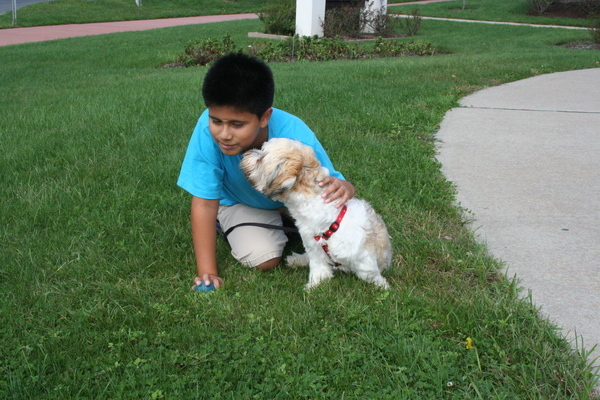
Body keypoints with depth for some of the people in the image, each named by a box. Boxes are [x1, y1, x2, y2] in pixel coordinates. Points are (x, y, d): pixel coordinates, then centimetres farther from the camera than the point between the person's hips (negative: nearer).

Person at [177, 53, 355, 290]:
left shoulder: (295, 135, -38)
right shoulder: (209, 128, -38)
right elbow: (205, 203, -31)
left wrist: (343, 188, -55)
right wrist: (207, 272, -34)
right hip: (240, 202, -1)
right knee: (264, 259, -22)